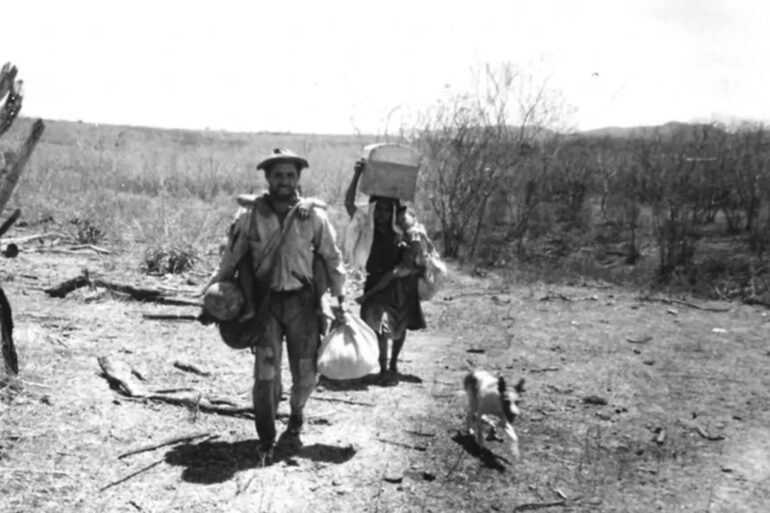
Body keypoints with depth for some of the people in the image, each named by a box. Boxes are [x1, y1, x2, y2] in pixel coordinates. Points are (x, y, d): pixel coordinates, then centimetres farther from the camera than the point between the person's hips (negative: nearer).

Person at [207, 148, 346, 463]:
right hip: (265, 302, -1)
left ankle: (296, 415, 39)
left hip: (302, 301, 1)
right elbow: (230, 260, 7)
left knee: (306, 373, 7)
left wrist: (339, 299, 7)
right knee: (265, 373, -7)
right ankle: (266, 442, 9)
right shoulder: (250, 215, -3)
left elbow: (332, 258, 8)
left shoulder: (314, 215, -2)